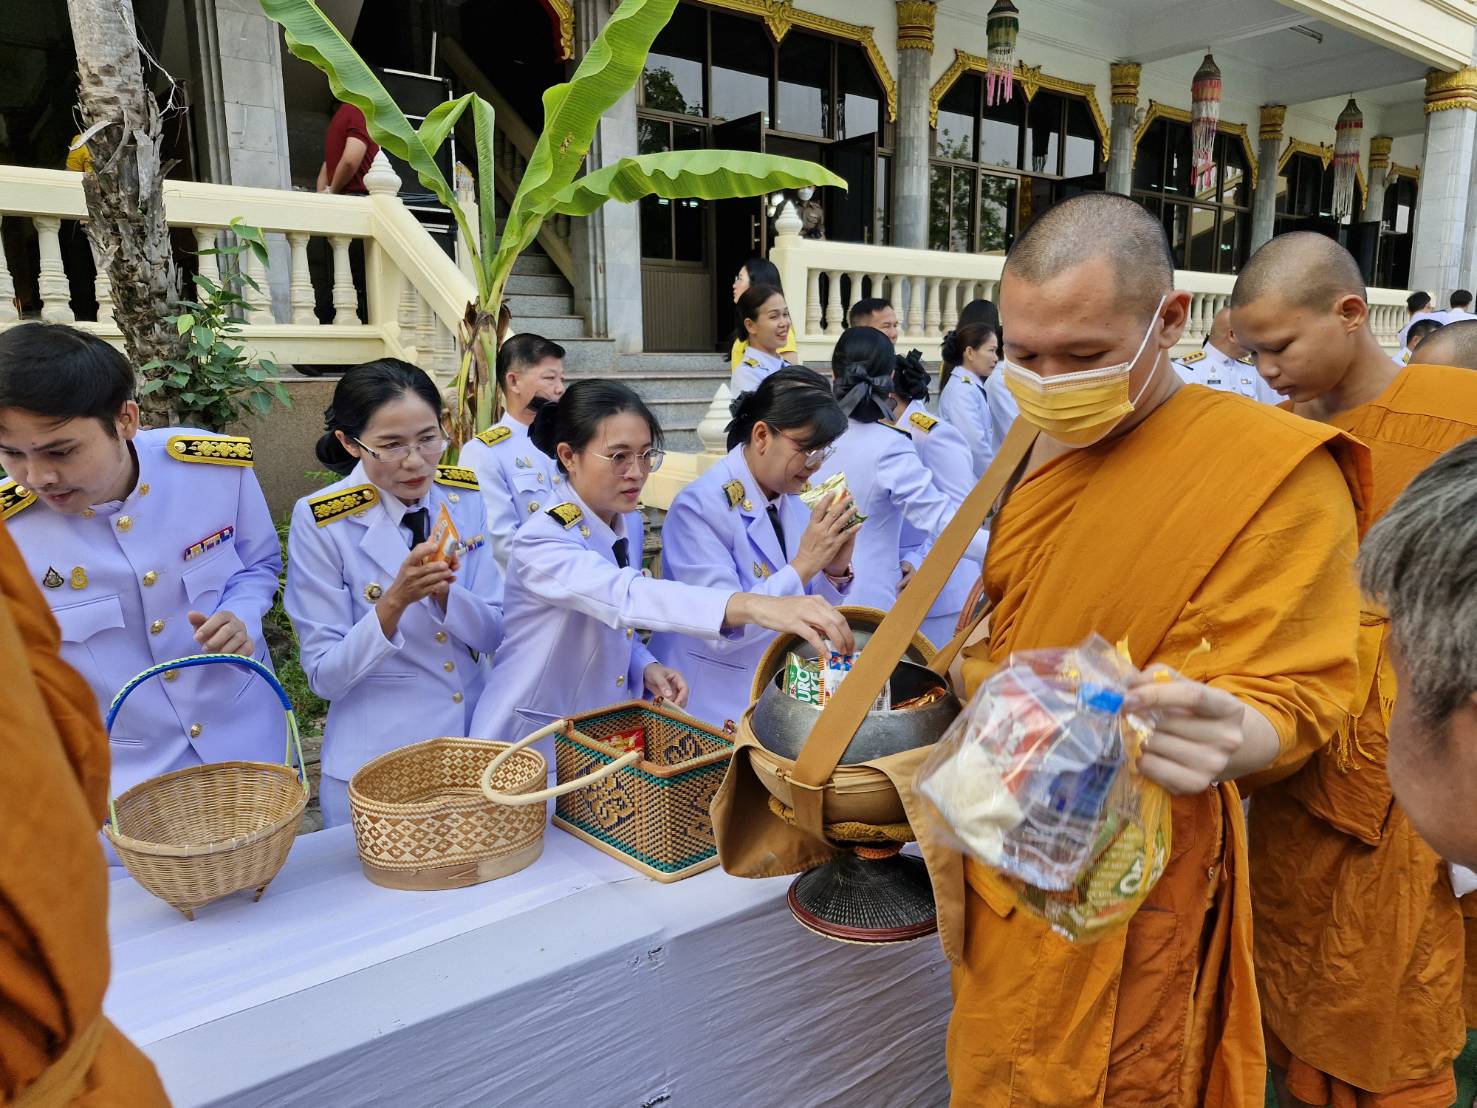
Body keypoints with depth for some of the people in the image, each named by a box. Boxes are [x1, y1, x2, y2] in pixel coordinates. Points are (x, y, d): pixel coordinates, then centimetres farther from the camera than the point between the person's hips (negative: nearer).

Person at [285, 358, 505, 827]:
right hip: (376, 768, -3)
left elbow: (492, 635, -3)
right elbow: (324, 675, -13)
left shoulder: (464, 499, -4)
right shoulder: (320, 522, -14)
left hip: (475, 748, 4)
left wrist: (442, 590, -23)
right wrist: (395, 601, -29)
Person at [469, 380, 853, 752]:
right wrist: (753, 606, -52)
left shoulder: (622, 527, 2)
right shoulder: (541, 540, -22)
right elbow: (623, 596, -40)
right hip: (533, 740, -6)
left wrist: (646, 668, -8)